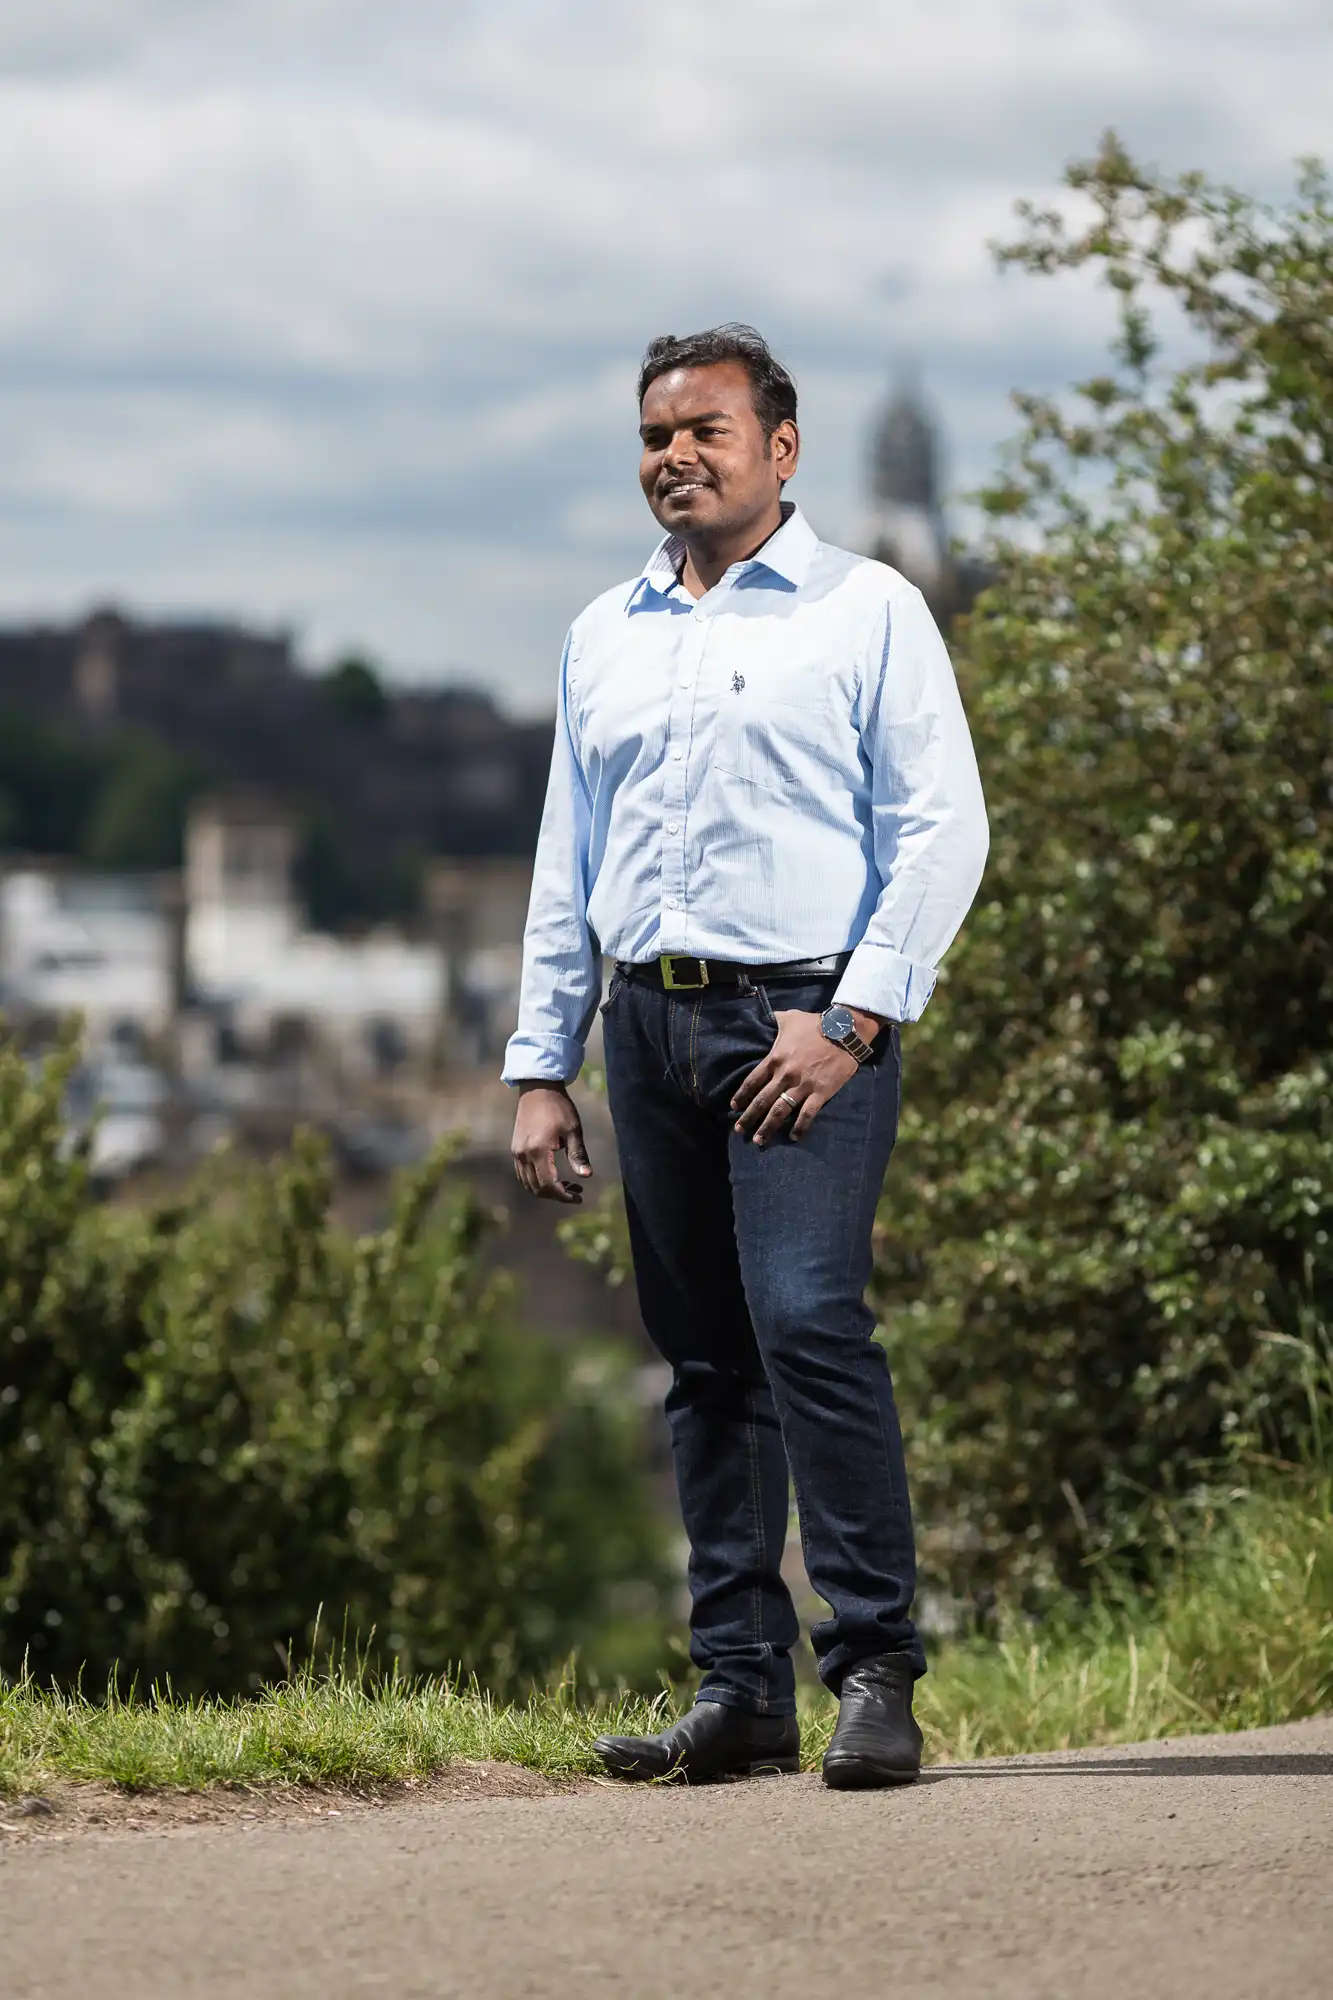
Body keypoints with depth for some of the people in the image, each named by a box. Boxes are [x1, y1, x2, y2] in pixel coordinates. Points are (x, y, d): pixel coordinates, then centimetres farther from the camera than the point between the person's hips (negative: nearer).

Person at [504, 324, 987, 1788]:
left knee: (808, 1322, -18)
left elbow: (941, 828, -3)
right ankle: (741, 1688, 6)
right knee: (704, 1364, 4)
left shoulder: (866, 612, 3)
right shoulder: (603, 638, 19)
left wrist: (852, 1020, -13)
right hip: (650, 1023, 5)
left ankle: (873, 1669, -14)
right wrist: (540, 1068, 13)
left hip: (804, 1020, -5)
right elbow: (567, 867, 21)